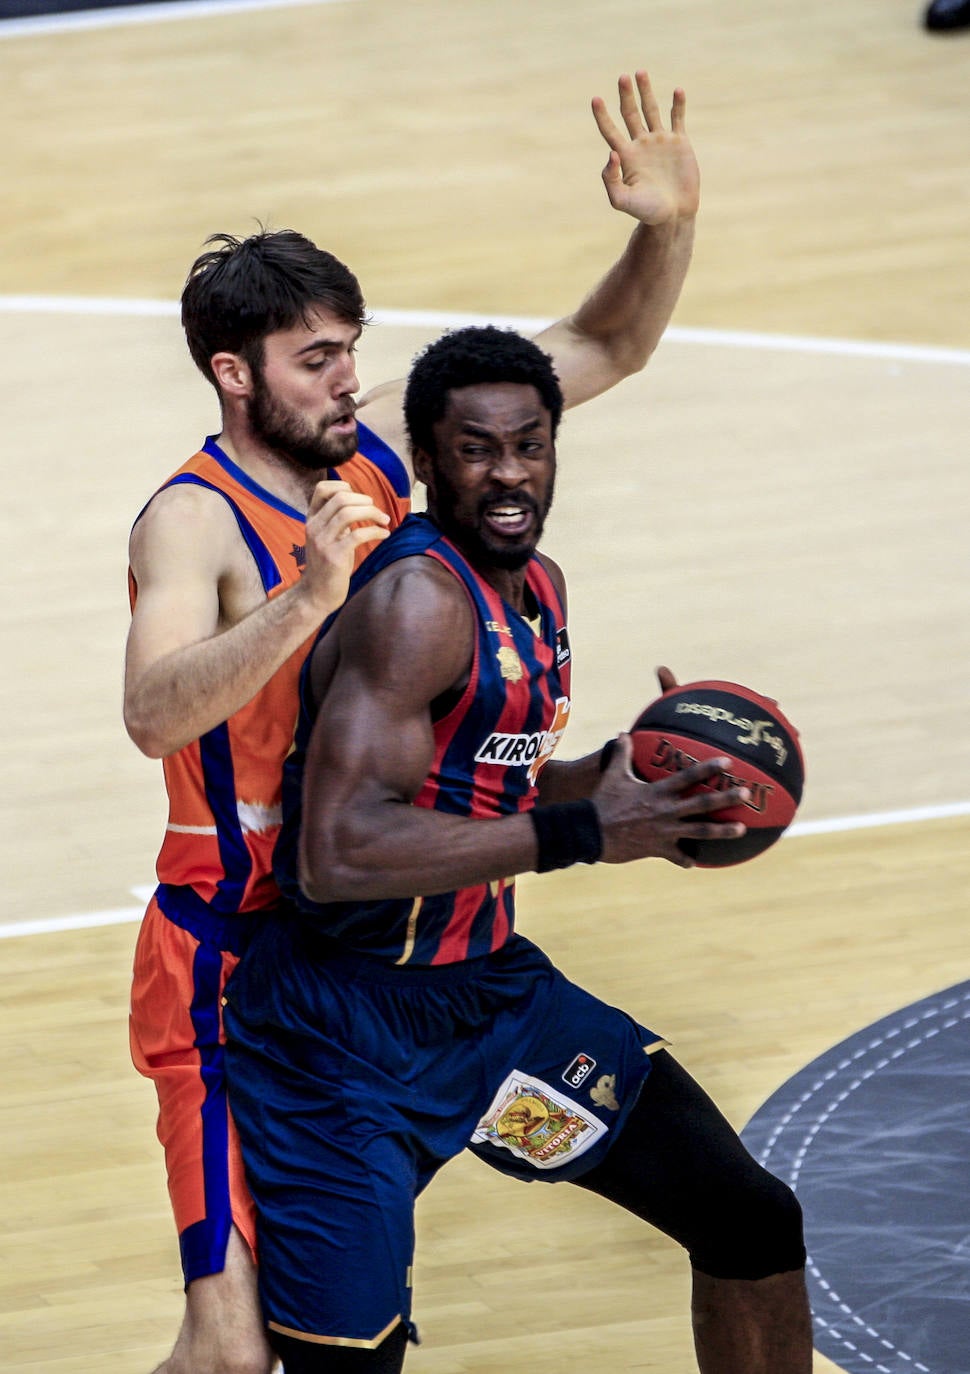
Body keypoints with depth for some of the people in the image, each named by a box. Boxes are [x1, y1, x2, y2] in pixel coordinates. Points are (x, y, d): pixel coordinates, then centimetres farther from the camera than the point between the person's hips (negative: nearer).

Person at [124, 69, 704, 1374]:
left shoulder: (379, 445, 1)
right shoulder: (194, 519, -20)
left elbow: (603, 350, 8)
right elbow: (154, 715, -39)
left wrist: (666, 229, -10)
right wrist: (307, 598, -51)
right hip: (241, 962, -7)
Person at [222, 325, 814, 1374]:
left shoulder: (538, 589, 8)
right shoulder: (416, 598, -22)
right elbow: (338, 852, -33)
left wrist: (621, 773, 3)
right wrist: (585, 834, -32)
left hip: (489, 988, 9)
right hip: (347, 1033, -9)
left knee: (754, 1225, 10)